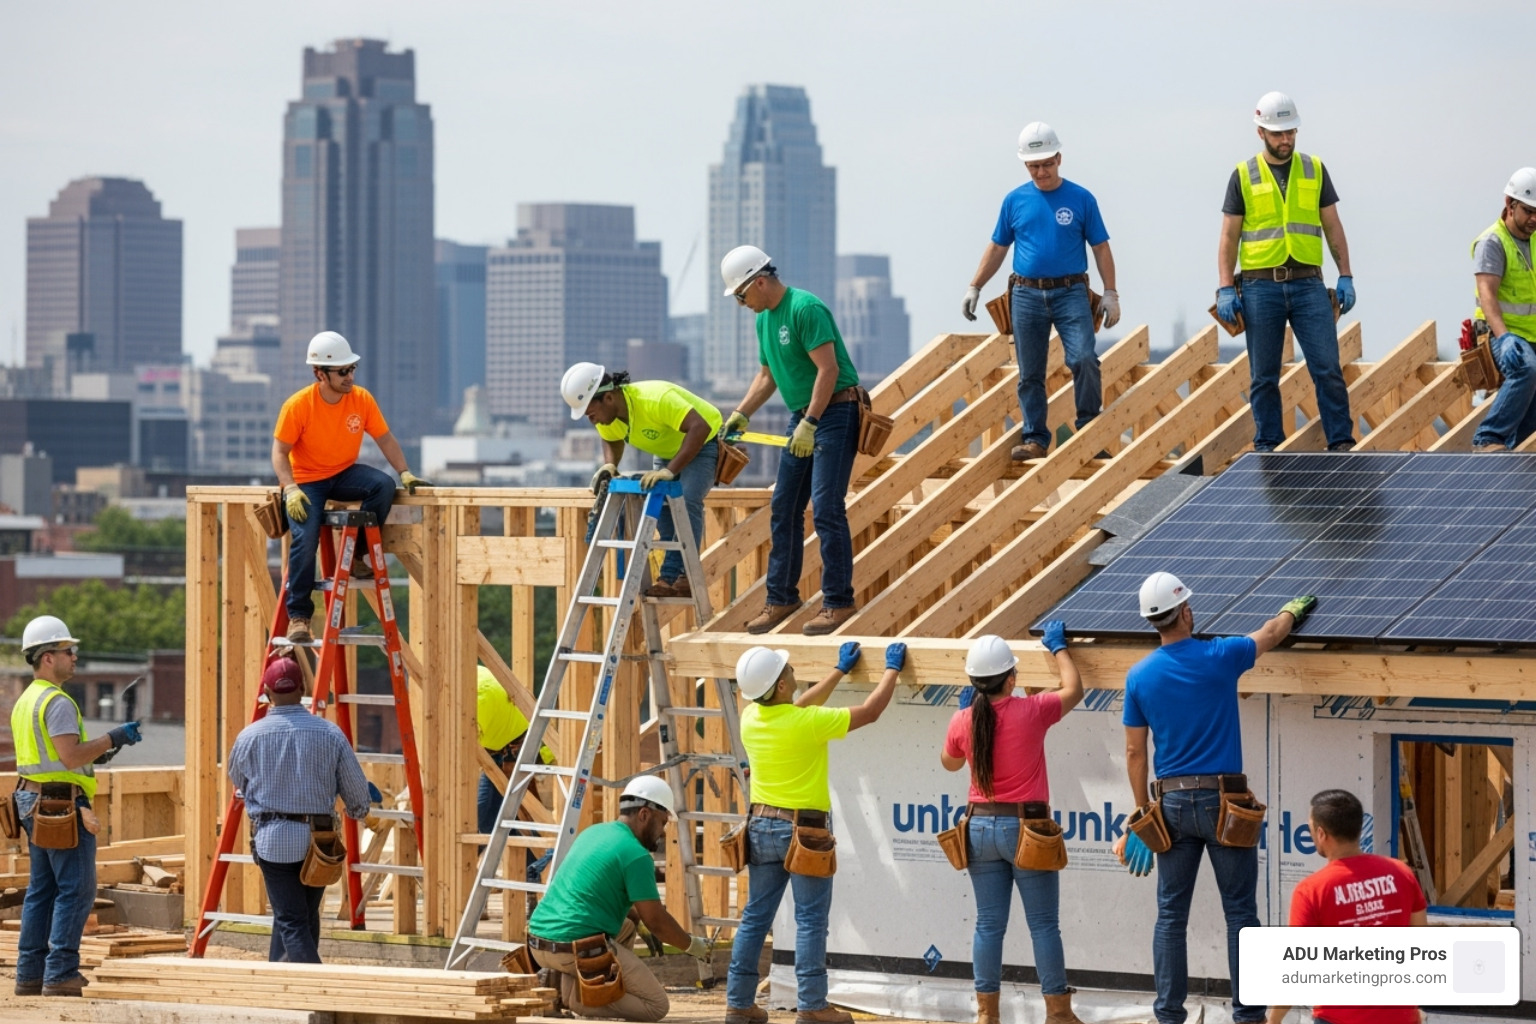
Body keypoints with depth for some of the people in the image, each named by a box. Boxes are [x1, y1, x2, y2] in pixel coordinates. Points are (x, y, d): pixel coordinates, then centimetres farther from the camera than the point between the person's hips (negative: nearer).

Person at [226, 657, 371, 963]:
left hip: (272, 838, -2)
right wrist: (358, 811, 25)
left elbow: (237, 782, 14)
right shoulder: (330, 733, -3)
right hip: (319, 838, 2)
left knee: (291, 921, -2)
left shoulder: (250, 736, -5)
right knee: (306, 916, 18)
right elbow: (357, 794, 2)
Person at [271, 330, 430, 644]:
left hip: (344, 474, 4)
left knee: (384, 486, -25)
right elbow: (279, 452, -14)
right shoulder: (298, 406, -17)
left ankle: (356, 556, -8)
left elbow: (385, 439, 2)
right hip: (306, 480, -4)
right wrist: (291, 489, -29)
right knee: (305, 539, -24)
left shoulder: (362, 399, -7)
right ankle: (298, 617, -13)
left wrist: (405, 474, -11)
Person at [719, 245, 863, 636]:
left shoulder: (805, 309, -18)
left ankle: (838, 602, -7)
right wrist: (741, 413, 12)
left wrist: (810, 424, -23)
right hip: (802, 416, 9)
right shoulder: (764, 319, 11)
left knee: (826, 509, -11)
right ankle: (781, 598, 16)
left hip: (834, 413, -9)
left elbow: (828, 370, -22)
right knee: (784, 510, 9)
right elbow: (767, 375, 22)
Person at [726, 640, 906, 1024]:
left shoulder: (752, 718, 1)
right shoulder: (808, 723, -19)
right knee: (810, 920, -1)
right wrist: (892, 669, 6)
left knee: (755, 917, 10)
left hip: (762, 827, 6)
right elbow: (870, 711, -9)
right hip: (804, 830, -6)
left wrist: (840, 671, 28)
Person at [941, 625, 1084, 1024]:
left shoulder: (962, 721, -4)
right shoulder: (1032, 712, -13)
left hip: (981, 827, 3)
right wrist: (1058, 647, 19)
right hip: (1025, 828, -3)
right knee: (1043, 924, 4)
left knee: (989, 924, 8)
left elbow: (949, 763, 17)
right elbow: (1074, 690, 6)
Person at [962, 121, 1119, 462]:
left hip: (1070, 293, -2)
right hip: (1027, 296, 2)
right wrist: (974, 287, 12)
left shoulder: (1080, 199, 2)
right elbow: (997, 248, 16)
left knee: (1083, 359, -17)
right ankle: (1034, 438, 12)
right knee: (1029, 374, 4)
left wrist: (1110, 294, -1)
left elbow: (1100, 248, 5)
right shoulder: (1015, 201, 7)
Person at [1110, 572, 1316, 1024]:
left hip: (1172, 802, 3)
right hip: (1221, 800, -3)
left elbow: (1135, 753, 4)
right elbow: (1270, 633, 13)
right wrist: (1293, 611, 35)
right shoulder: (1219, 658, -7)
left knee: (1171, 914, 7)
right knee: (1240, 911, 3)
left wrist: (1142, 813, 13)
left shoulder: (1139, 676, 0)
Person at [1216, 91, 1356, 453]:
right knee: (1263, 377, 3)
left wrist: (1345, 277, 3)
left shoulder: (1314, 170, 9)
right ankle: (1266, 447, 10)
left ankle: (1341, 442, -1)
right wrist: (1225, 289, -4)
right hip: (1261, 286, -1)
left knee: (1328, 367, -6)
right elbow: (1229, 237, 5)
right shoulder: (1244, 176, 5)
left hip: (1308, 285, 1)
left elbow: (1333, 227, 11)